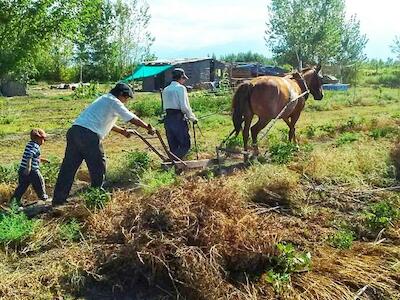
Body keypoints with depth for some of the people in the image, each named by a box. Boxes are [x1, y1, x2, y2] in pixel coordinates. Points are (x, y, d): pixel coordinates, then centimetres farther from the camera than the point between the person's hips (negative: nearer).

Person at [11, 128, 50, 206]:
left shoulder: (30, 144, 17)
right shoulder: (35, 146, -13)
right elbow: (29, 156, -26)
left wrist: (42, 159, 35)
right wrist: (28, 166, -31)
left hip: (22, 170, 9)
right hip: (32, 170, -8)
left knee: (22, 185, 12)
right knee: (39, 182, 11)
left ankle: (15, 198, 9)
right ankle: (43, 196, 25)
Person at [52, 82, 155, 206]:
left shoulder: (103, 99, 29)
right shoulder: (114, 102, 0)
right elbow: (132, 119, -2)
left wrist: (123, 131, 44)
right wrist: (148, 128, 9)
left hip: (74, 130, 9)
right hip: (89, 135, -9)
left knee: (69, 166, 11)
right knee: (98, 167, 6)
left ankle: (58, 199, 16)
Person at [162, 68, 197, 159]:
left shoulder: (165, 90, 15)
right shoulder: (181, 88, -6)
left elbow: (165, 107, 14)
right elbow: (185, 107, -13)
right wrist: (193, 118, -2)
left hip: (168, 119, 7)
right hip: (179, 119, -7)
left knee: (173, 146, 12)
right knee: (185, 145, -1)